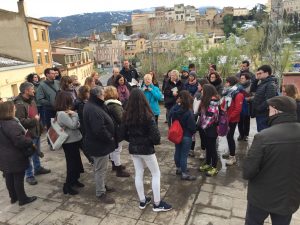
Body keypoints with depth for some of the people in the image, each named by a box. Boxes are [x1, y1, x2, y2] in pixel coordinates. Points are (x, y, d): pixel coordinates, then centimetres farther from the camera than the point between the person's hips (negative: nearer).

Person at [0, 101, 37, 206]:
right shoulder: (12, 125, -27)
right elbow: (19, 140, -29)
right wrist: (31, 142, -13)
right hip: (15, 158, -9)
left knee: (9, 178, 19)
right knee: (18, 178, 5)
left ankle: (13, 197, 35)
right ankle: (23, 199, 18)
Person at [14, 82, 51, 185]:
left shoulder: (31, 100, 7)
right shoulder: (19, 104, -23)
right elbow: (20, 121, -31)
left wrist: (40, 126, 18)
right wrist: (34, 120, -21)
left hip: (36, 131, 9)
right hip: (28, 134, -9)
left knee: (36, 152, 23)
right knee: (28, 155, 3)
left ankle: (38, 168, 41)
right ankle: (29, 175, 17)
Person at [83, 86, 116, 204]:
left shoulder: (93, 105, 7)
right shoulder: (93, 110, -28)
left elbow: (104, 123, 11)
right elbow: (99, 130, -32)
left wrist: (109, 137, 2)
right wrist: (110, 138, -17)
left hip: (98, 142, 11)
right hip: (99, 144, -11)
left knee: (101, 168, 24)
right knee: (100, 169, 3)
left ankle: (102, 185, 41)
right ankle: (100, 193, 18)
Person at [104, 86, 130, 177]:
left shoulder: (107, 104, 6)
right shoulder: (114, 105, -24)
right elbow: (120, 119, -24)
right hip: (117, 130, -10)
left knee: (113, 148, 21)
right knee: (117, 149, 0)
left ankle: (115, 164, 39)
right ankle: (119, 170, 11)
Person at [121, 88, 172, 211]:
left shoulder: (126, 115, -5)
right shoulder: (147, 116, -20)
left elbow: (123, 134, 2)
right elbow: (156, 135, -21)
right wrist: (156, 141, 0)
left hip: (133, 148, 5)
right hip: (146, 149, -5)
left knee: (138, 174, 17)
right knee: (156, 174, 11)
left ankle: (142, 201, 30)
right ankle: (157, 204, 18)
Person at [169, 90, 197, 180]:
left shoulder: (174, 109, -8)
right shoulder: (188, 112, -24)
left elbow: (170, 121, 2)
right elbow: (192, 126, -18)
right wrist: (193, 132, 2)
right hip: (186, 136, -6)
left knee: (177, 152, 20)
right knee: (184, 154, 4)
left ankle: (178, 168, 38)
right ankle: (184, 174, 16)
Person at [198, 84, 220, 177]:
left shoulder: (213, 101, -19)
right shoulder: (206, 100, 11)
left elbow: (211, 116, -22)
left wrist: (204, 126, -14)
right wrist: (201, 125, 8)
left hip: (211, 128, -9)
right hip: (205, 128, 9)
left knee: (212, 148, 2)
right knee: (207, 147, 18)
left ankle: (214, 168, 15)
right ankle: (208, 164, 32)